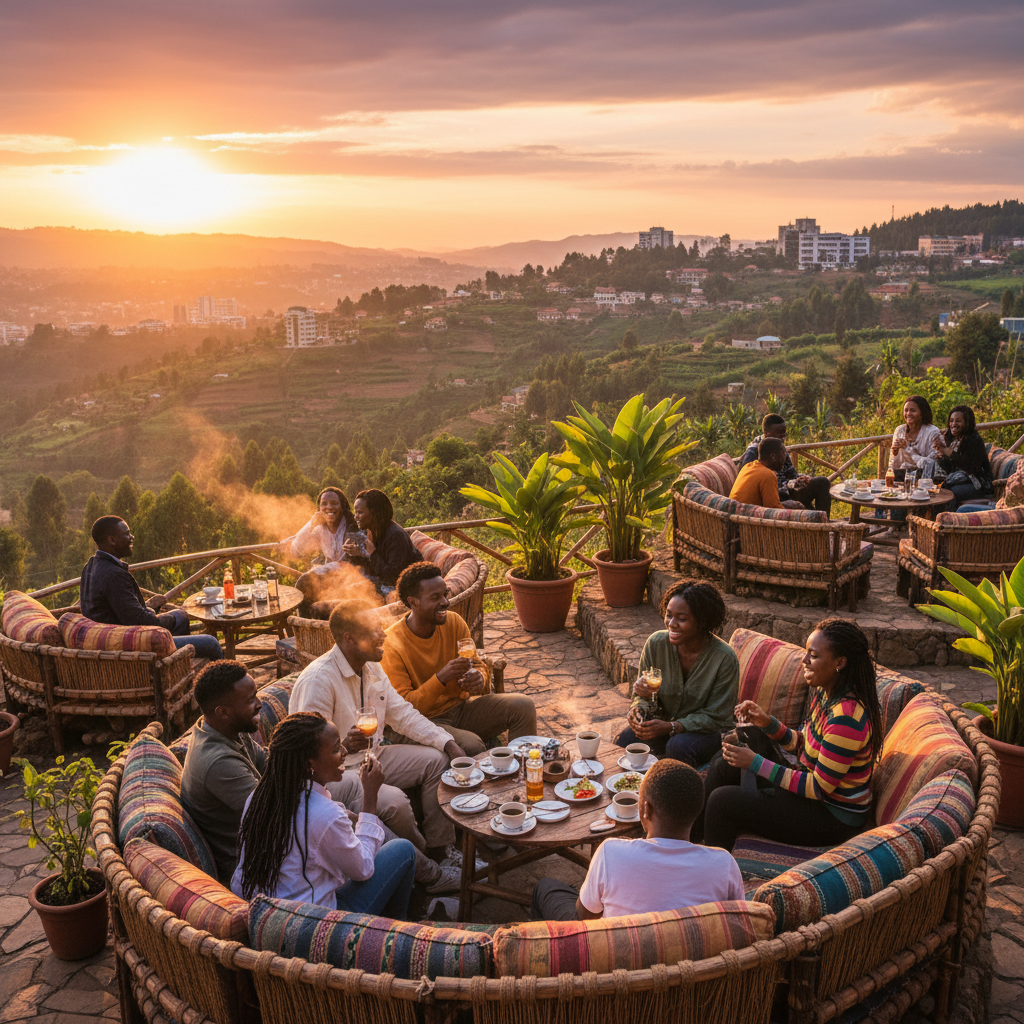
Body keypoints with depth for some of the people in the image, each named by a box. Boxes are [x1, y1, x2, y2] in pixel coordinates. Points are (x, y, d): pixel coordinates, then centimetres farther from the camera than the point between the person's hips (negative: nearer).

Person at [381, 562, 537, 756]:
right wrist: (441, 678, -34)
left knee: (523, 706, -14)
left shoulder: (454, 622, -2)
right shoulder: (393, 645, -19)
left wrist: (479, 677, -20)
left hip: (461, 706, 6)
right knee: (471, 746, -34)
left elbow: (478, 665, 6)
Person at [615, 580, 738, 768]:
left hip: (706, 731, -3)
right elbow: (642, 692, 3)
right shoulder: (656, 643, -9)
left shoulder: (725, 659, -20)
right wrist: (638, 708, -22)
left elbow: (714, 717, -15)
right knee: (625, 739, -26)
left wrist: (670, 727, -28)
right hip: (663, 721, 3)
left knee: (679, 746, -35)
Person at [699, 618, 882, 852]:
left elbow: (818, 787, -26)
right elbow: (802, 744, 12)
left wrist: (756, 763, -24)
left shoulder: (846, 717, -29)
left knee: (723, 799, -14)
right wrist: (767, 723, -6)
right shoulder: (825, 692, 0)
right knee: (724, 767, 9)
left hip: (833, 818, -10)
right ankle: (694, 834, 24)